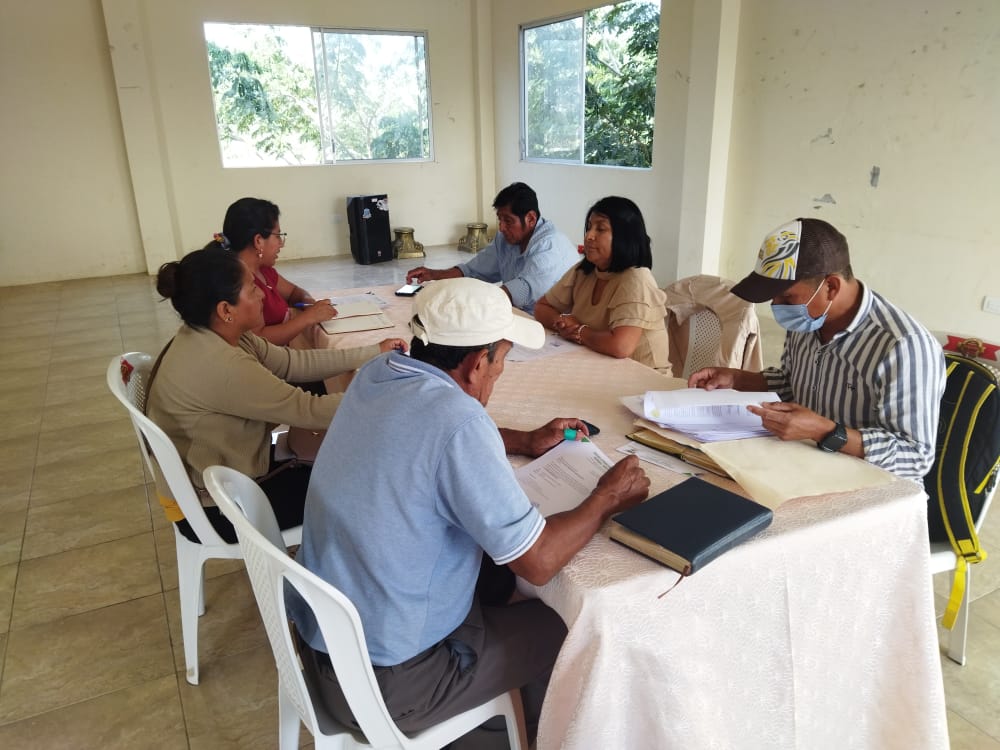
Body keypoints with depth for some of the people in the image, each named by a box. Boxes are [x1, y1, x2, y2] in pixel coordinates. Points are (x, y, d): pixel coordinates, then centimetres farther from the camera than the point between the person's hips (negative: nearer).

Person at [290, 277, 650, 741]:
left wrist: (526, 442, 14)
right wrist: (607, 499, -7)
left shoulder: (376, 373, -5)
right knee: (559, 628, 12)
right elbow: (537, 562, -23)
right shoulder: (457, 420, -29)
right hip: (382, 681, -7)